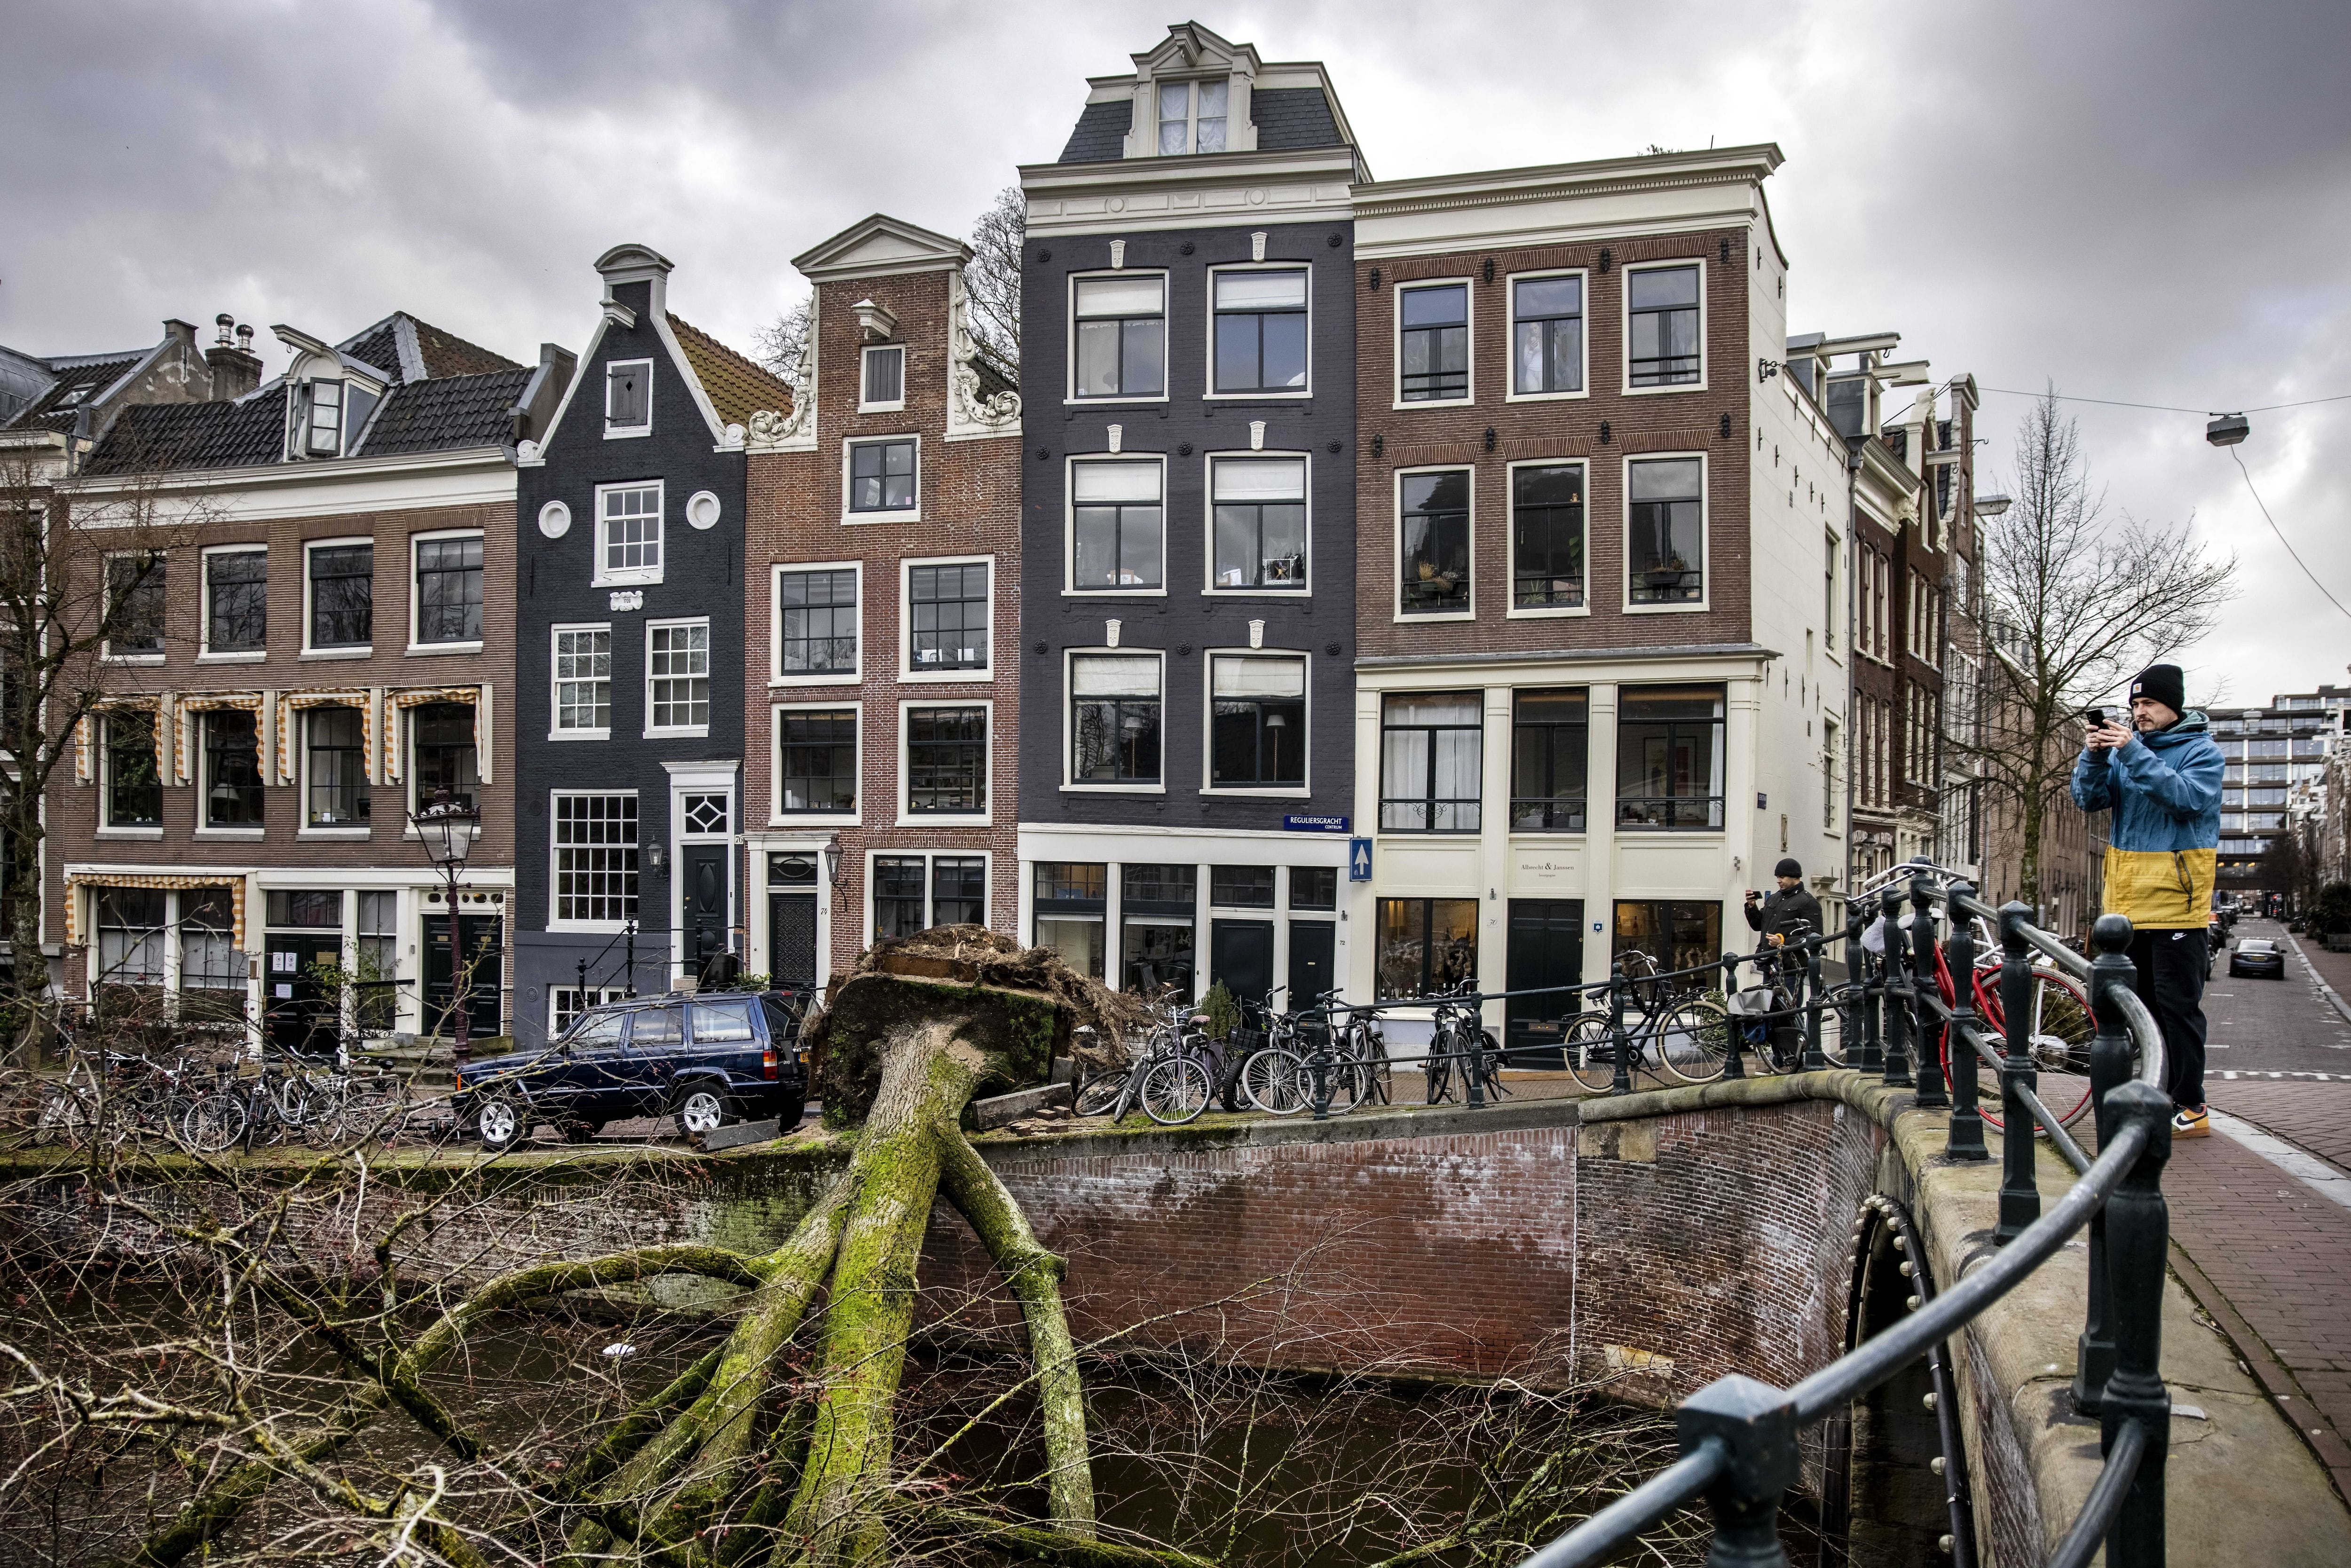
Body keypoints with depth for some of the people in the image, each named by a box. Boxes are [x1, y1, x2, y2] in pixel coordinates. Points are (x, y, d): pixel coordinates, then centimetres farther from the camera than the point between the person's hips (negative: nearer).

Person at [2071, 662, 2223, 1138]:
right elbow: (2089, 799, 4)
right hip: (2126, 895, 6)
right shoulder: (2126, 744, 12)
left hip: (2175, 895, -6)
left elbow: (2187, 797, -20)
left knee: (2177, 1005, -5)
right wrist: (2094, 755, -13)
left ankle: (2190, 1109, -1)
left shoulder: (2201, 750, -2)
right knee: (2138, 1004, 12)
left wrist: (2134, 754, -25)